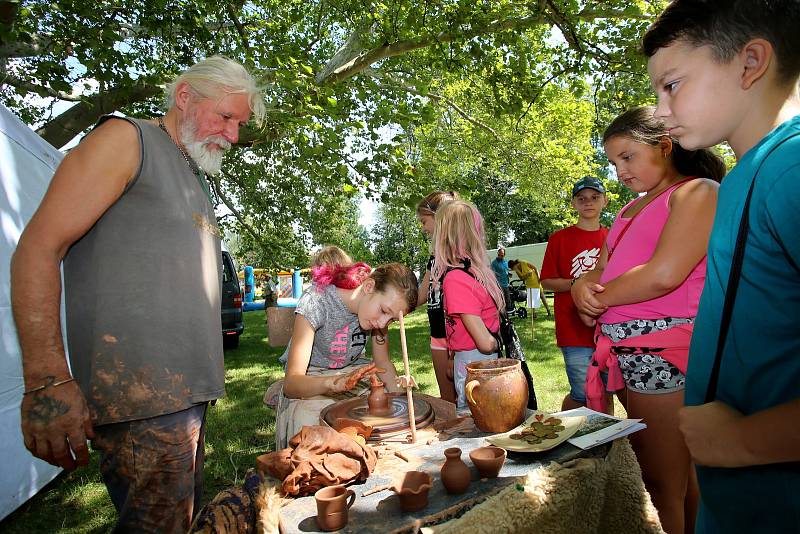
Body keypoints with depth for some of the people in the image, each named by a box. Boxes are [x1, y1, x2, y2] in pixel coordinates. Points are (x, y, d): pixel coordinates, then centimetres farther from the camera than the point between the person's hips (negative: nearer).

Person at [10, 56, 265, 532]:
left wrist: (207, 369, 17)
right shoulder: (126, 139, -2)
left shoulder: (197, 179, 23)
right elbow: (39, 247, -11)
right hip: (141, 398, -8)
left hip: (189, 388, 9)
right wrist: (48, 380, -19)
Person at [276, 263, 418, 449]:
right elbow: (291, 384, -31)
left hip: (353, 371, 4)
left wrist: (397, 388, -22)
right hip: (310, 383, -4)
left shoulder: (378, 305, -12)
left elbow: (382, 362, -2)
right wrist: (336, 383, -49)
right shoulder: (316, 302, -28)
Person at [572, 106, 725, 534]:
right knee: (681, 475, 20)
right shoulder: (632, 209, 19)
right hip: (631, 354, 8)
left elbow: (664, 274, -20)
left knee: (662, 484, 1)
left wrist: (598, 300, -7)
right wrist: (582, 286, -7)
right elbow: (600, 270, 16)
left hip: (664, 350, -8)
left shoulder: (697, 192, -6)